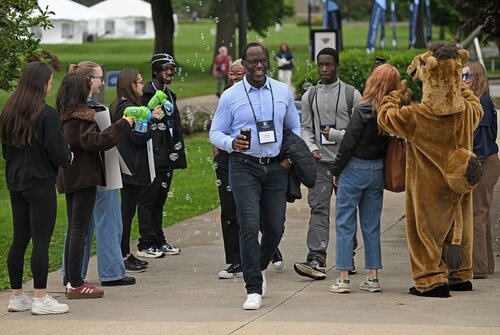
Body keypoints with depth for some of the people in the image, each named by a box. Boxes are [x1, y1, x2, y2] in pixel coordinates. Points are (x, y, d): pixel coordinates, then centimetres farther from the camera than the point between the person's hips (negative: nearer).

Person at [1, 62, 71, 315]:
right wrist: (67, 158, 6)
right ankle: (41, 300, -2)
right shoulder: (46, 115, -15)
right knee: (41, 241, -4)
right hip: (41, 184, -7)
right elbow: (57, 152, -15)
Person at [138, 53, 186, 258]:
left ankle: (159, 241, 19)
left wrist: (177, 153, 18)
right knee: (147, 200, -4)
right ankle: (146, 244, -2)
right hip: (153, 156, -8)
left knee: (159, 200, 14)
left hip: (167, 157, 8)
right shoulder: (146, 95, -10)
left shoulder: (170, 96, 18)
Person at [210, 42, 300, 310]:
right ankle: (254, 289, -8)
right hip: (244, 167, -3)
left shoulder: (283, 92, 8)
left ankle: (259, 268, 36)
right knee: (249, 226, -12)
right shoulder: (230, 96, -1)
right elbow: (215, 132, 1)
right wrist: (232, 143, -20)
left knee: (275, 228, 7)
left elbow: (294, 127, 18)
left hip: (276, 167, 3)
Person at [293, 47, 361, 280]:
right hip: (320, 161, 1)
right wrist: (312, 148, -8)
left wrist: (340, 135, -14)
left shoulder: (351, 94, 2)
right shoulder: (309, 97, 9)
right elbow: (305, 128, 10)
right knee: (318, 207, -11)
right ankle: (316, 259, -19)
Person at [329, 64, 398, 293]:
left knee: (345, 223, 2)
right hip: (378, 171, 5)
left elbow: (348, 143, -13)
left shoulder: (364, 111, -17)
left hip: (355, 169, -5)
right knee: (372, 224, 13)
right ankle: (373, 277, 14)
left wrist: (336, 171, -2)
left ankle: (343, 278, -1)